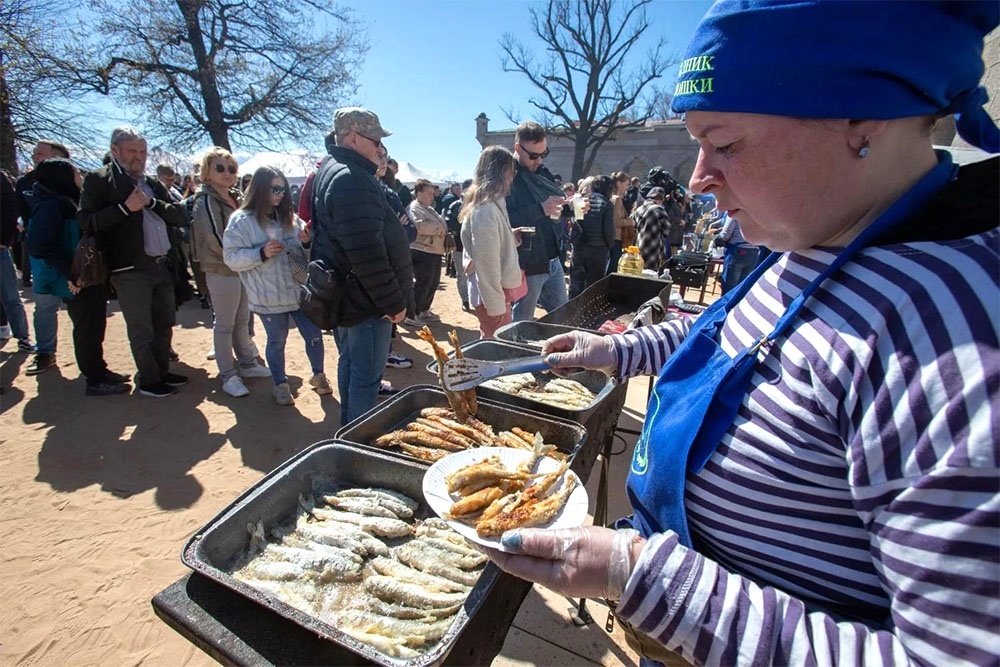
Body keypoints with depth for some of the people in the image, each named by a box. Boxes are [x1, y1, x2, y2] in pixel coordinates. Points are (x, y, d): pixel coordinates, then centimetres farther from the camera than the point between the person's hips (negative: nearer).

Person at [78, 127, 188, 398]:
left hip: (163, 265, 6)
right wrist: (125, 207, -16)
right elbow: (87, 223, -10)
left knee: (164, 325, 13)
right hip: (131, 270, -5)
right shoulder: (98, 180, 0)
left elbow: (180, 217, 7)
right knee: (141, 332, 2)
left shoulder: (153, 183, 16)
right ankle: (148, 380, 16)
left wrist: (152, 202, -7)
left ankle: (162, 371, 28)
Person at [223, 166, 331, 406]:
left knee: (314, 335, 9)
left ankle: (318, 374, 32)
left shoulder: (289, 217, 9)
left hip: (300, 289, 4)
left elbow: (304, 252, 16)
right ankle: (280, 384, 30)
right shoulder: (241, 220, -6)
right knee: (277, 341, 10)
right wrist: (261, 253, -22)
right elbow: (231, 257, -9)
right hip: (269, 297, -4)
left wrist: (308, 242, -6)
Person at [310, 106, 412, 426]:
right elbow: (367, 253, -27)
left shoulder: (330, 172, 15)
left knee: (351, 364, 22)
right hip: (365, 302, -11)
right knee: (367, 376, 0)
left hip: (343, 298, 11)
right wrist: (393, 303, -19)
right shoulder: (352, 179, -20)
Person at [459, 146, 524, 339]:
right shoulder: (485, 210, -19)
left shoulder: (493, 204, 11)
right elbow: (486, 262, -22)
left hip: (498, 290, 10)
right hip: (492, 294, -10)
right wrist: (495, 304, -19)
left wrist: (513, 237, 2)